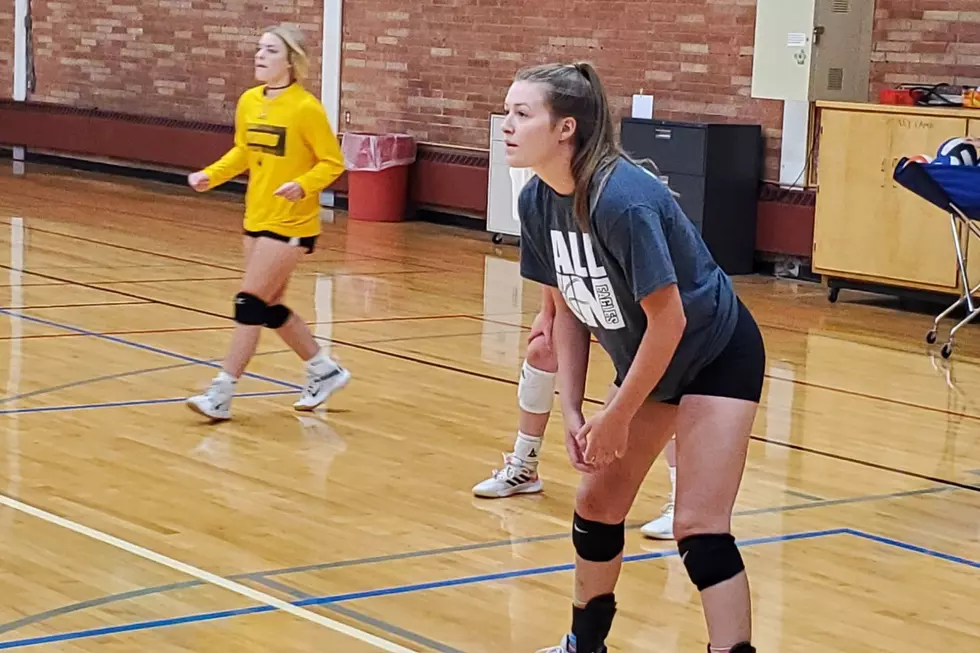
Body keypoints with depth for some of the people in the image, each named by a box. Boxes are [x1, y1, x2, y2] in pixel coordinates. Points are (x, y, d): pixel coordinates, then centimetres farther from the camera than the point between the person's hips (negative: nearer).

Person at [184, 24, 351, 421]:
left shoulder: (306, 108, -16)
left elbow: (332, 163, -11)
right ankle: (325, 371, 32)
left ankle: (221, 395, -3)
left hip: (290, 223, -8)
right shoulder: (248, 102, 4)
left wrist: (302, 186, -27)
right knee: (269, 307, 14)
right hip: (256, 220, 8)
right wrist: (210, 175, 3)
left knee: (250, 304, -9)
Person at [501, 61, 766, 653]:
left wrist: (617, 418, -19)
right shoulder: (538, 202, -9)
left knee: (699, 526, -15)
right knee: (596, 507, 14)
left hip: (717, 355, -8)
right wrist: (573, 412, -4)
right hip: (646, 362, 8)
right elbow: (569, 310, 2)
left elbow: (668, 320, -28)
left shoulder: (623, 199, -32)